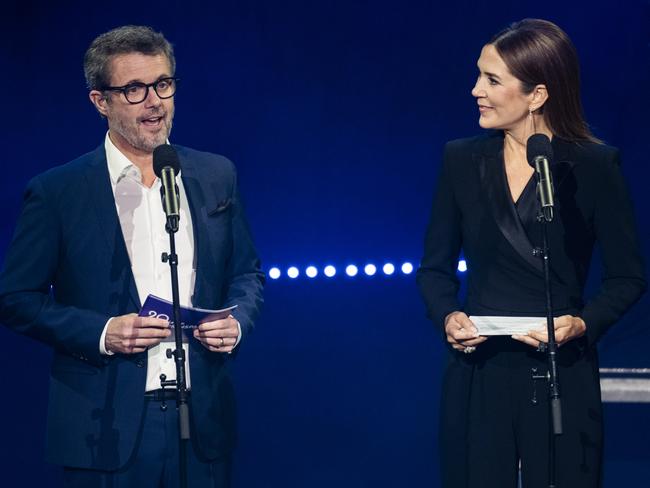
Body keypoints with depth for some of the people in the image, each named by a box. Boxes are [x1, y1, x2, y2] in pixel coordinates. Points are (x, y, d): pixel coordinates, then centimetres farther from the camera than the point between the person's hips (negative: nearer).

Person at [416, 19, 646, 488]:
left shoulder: (594, 165, -5)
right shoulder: (462, 160, 4)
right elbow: (436, 268, 10)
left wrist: (583, 324, -17)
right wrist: (447, 317, -9)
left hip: (562, 375, -2)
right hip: (478, 372, 3)